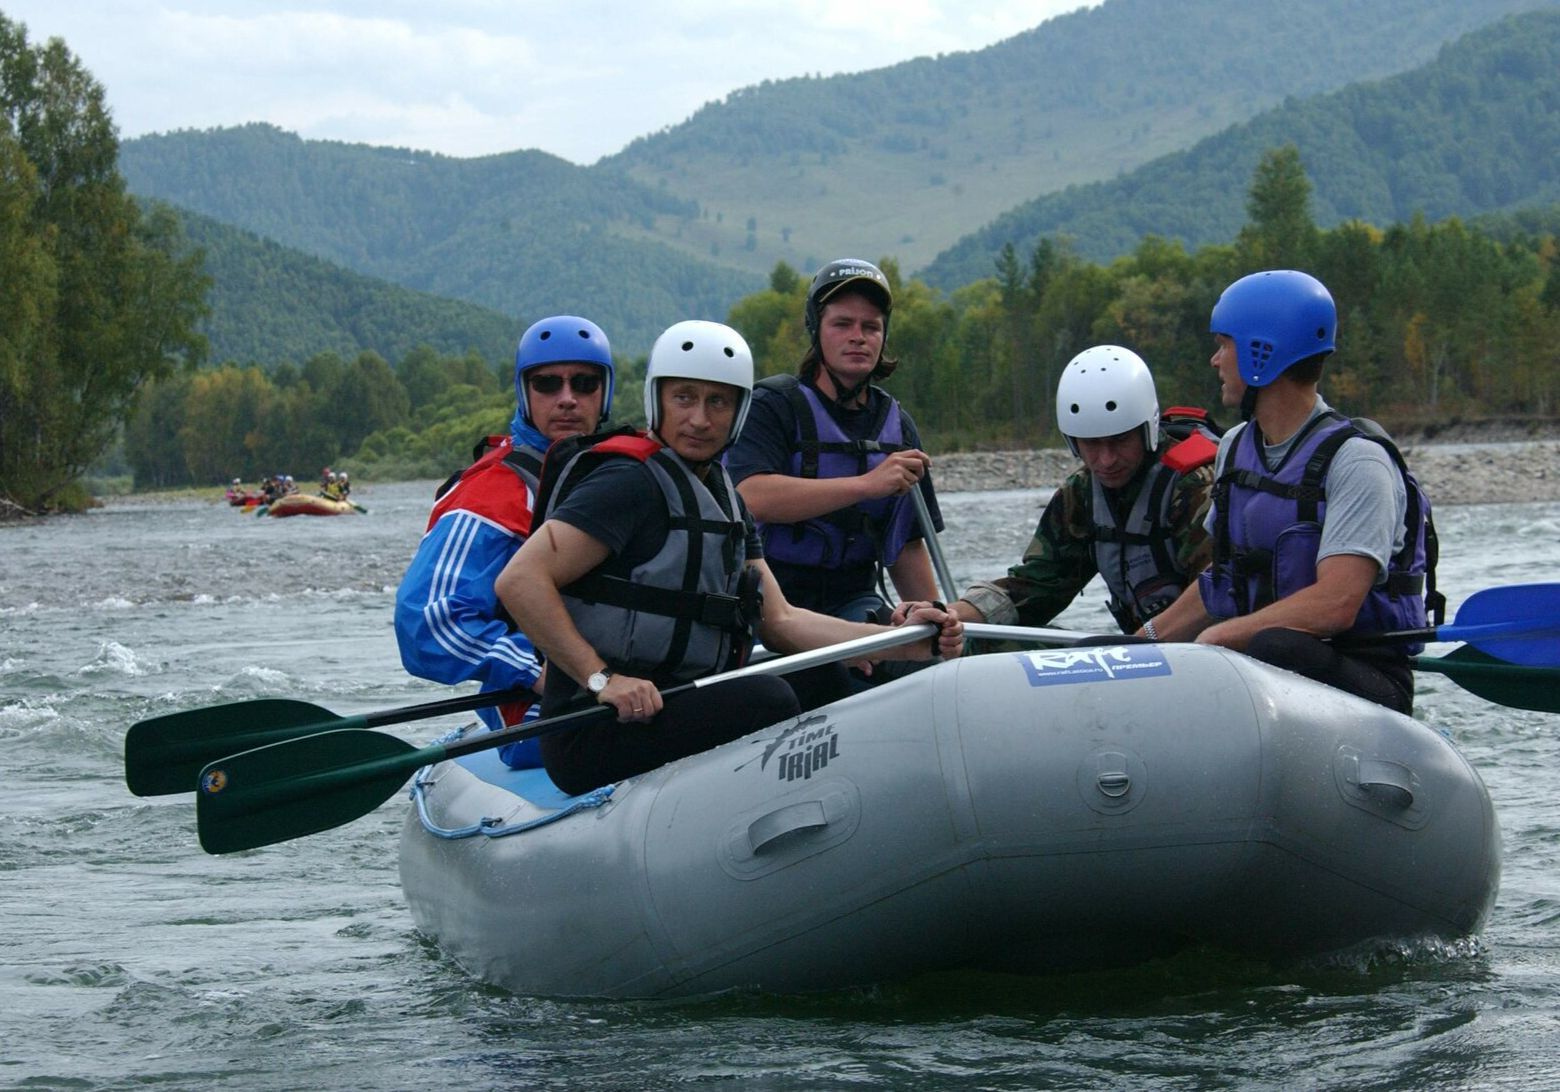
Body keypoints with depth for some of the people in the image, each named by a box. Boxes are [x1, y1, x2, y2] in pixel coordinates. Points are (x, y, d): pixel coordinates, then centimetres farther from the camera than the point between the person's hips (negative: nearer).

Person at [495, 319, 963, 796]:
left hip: (678, 712, 9)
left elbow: (779, 621, 11)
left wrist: (905, 643, 0)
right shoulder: (630, 483, -11)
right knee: (767, 699, -27)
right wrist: (602, 678, -25)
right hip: (593, 733, -9)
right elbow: (518, 581, -19)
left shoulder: (726, 502, 17)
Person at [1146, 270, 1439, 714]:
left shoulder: (1356, 460, -12)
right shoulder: (1234, 449, 14)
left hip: (1361, 681, -6)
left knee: (1275, 649, -41)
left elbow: (1335, 606, -23)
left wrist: (1218, 637, -22)